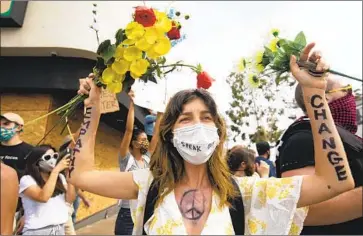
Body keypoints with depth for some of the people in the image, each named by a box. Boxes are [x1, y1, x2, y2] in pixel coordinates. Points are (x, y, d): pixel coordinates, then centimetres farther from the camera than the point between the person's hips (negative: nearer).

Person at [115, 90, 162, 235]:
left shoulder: (147, 158, 4)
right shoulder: (126, 158, -10)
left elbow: (157, 132, 3)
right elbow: (129, 130, -20)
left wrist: (160, 112, 1)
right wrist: (132, 103, -20)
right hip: (128, 213, -5)